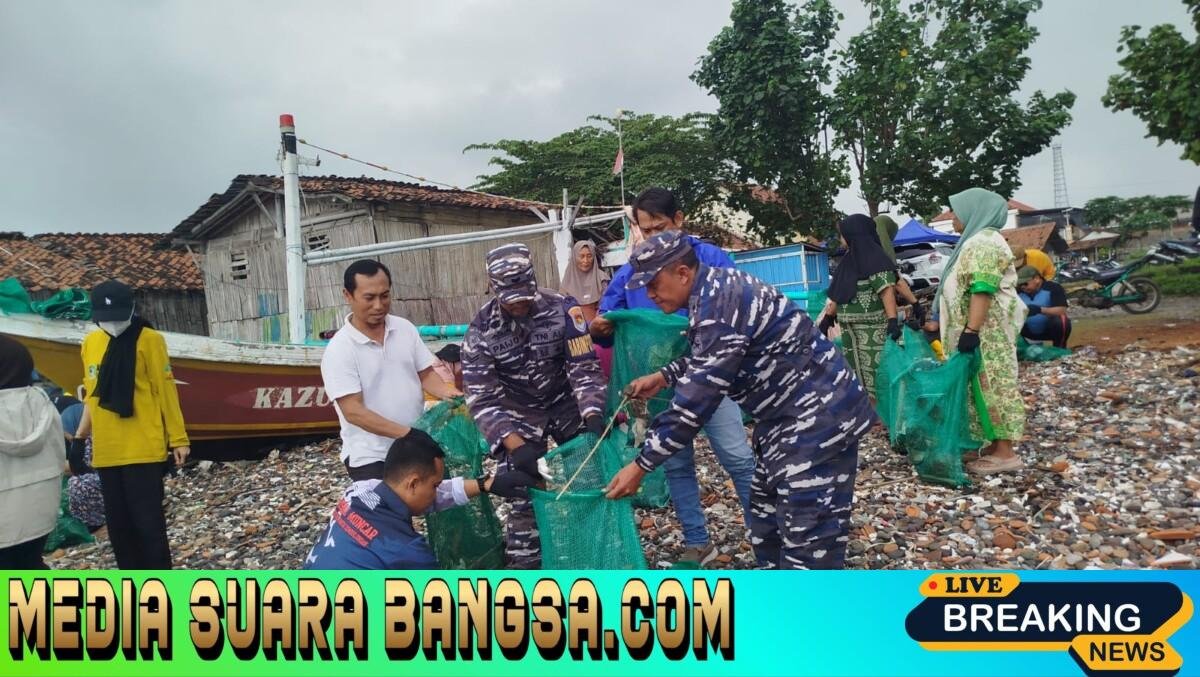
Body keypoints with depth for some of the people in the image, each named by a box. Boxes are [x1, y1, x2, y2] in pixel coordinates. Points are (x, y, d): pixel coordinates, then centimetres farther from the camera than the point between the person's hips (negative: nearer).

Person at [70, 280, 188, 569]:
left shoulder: (148, 339, -6)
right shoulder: (90, 342, 10)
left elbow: (165, 391, -7)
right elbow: (94, 395, 20)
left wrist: (178, 439, -7)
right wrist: (80, 436, 20)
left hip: (143, 449, -6)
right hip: (106, 452, 6)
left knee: (147, 520, -3)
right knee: (118, 522, 12)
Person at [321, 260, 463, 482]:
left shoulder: (405, 328, 1)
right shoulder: (339, 350, -15)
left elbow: (425, 373, 5)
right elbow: (353, 411, -20)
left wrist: (446, 392, -18)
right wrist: (405, 433, -29)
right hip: (370, 457, -5)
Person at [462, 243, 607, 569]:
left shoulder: (562, 309, -19)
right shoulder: (481, 331, -20)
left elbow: (584, 367, -18)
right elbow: (483, 400, -22)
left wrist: (593, 416, -35)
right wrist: (516, 446, -36)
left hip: (566, 403, 1)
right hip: (519, 414, -1)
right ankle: (525, 566, 8)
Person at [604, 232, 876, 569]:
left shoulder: (718, 306, -25)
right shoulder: (716, 287, 6)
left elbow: (695, 402, -25)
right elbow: (710, 360, 24)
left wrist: (640, 465, -18)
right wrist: (664, 376, 13)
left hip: (817, 419, -11)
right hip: (791, 418, 11)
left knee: (808, 543, -8)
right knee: (767, 531, 20)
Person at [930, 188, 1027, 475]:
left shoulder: (982, 242, -14)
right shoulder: (977, 241, 19)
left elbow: (982, 290, -23)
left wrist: (971, 330, -28)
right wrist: (941, 325, 24)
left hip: (986, 330, -11)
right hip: (982, 329, 11)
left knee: (991, 384, -7)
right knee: (987, 385, 11)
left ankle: (1005, 453, -3)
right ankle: (996, 445, 16)